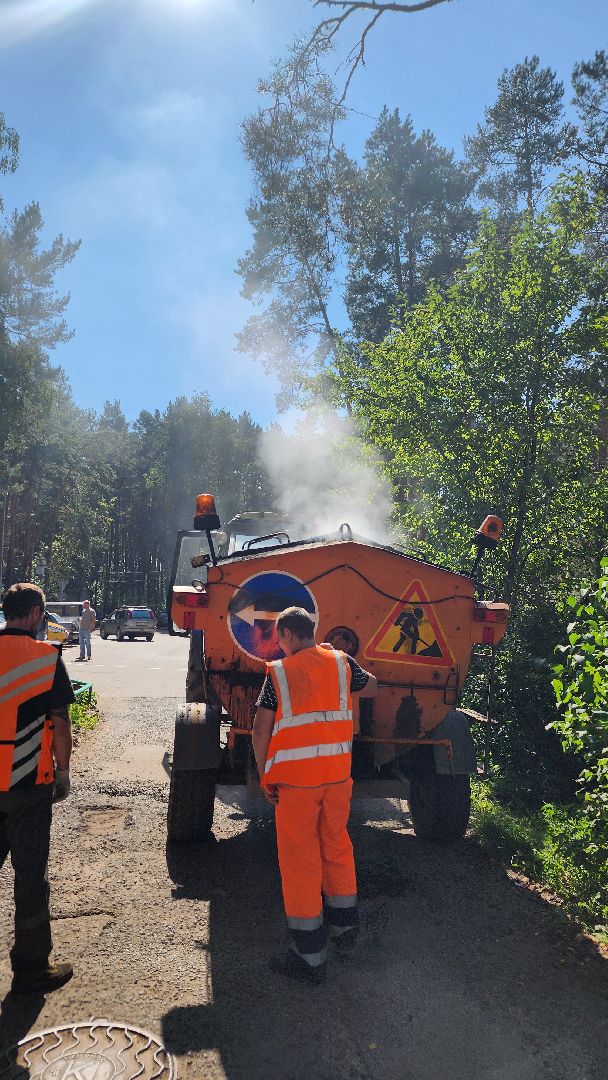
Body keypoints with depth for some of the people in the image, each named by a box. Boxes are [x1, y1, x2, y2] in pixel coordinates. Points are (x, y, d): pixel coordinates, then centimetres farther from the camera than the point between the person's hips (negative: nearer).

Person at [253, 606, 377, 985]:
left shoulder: (278, 673, -6)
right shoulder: (342, 662, 3)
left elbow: (261, 730, -7)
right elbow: (372, 687, 22)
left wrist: (265, 776, 3)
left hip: (294, 777, -4)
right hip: (338, 773, 4)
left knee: (299, 858, 5)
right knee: (337, 845, 21)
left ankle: (310, 957, 12)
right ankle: (345, 925, 38)